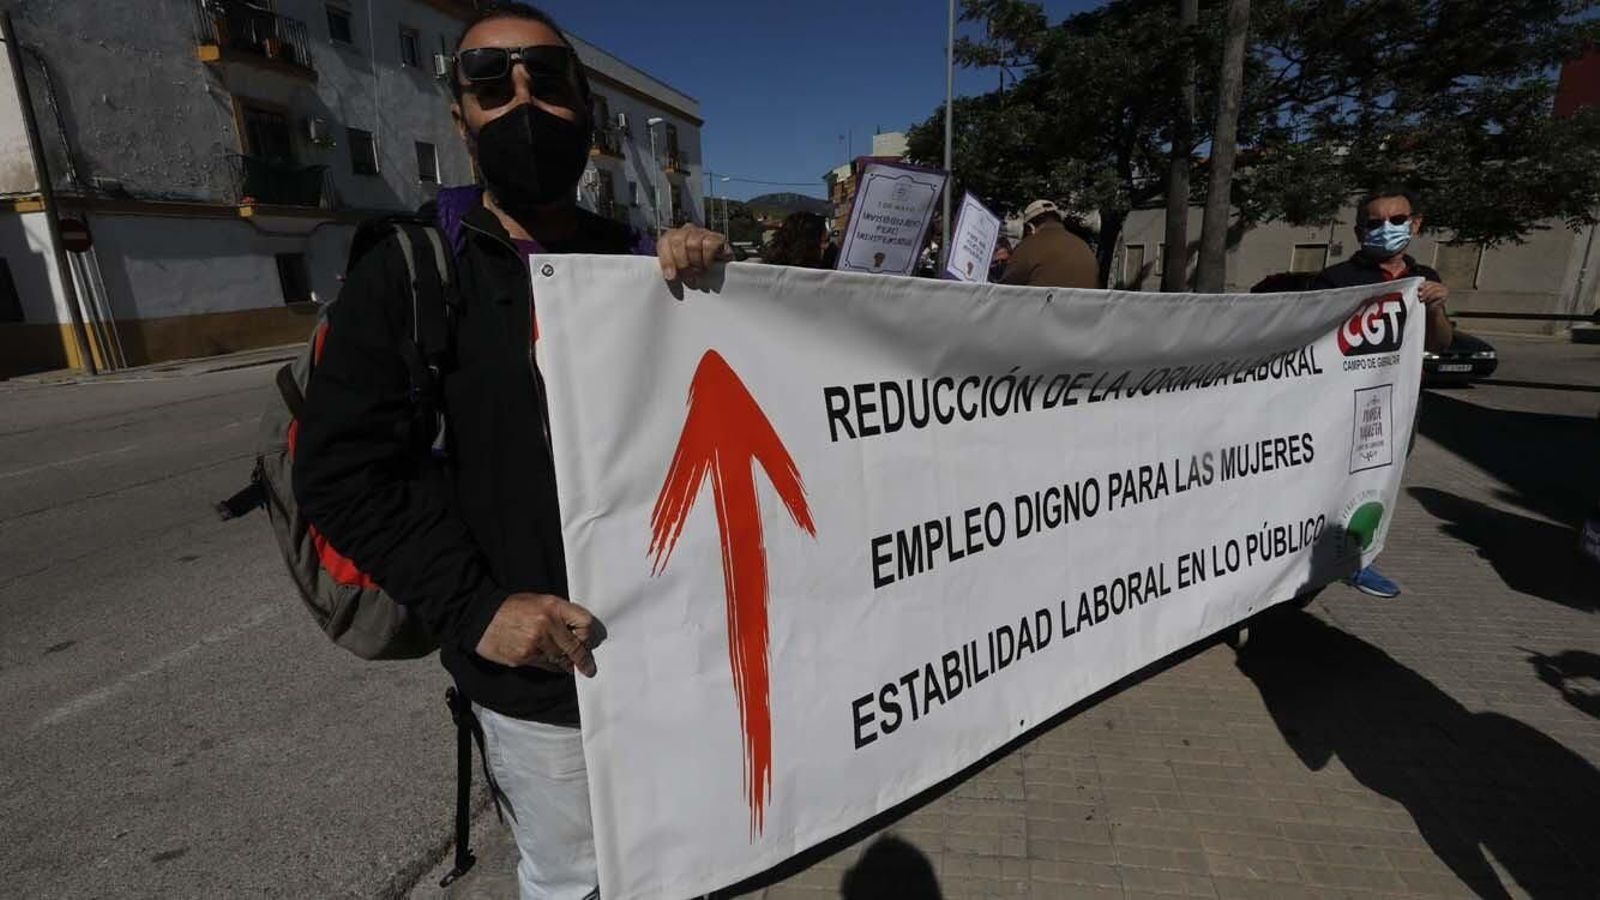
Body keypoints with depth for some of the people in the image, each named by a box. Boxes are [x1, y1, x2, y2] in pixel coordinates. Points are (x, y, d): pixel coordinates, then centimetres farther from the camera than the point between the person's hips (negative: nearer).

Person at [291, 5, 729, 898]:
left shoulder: (644, 263, 4)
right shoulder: (407, 274, -4)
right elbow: (340, 470, -7)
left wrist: (717, 274, -15)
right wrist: (472, 607, -17)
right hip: (541, 677, -3)